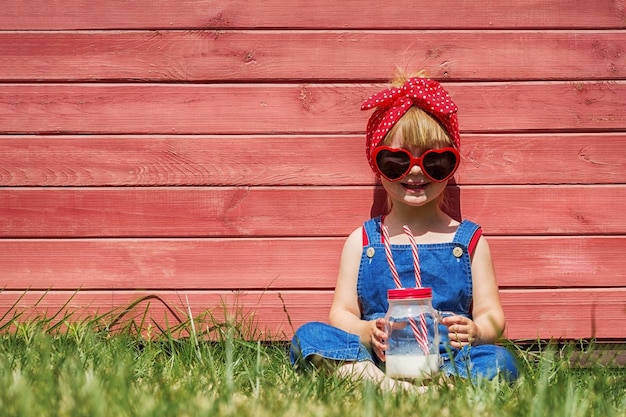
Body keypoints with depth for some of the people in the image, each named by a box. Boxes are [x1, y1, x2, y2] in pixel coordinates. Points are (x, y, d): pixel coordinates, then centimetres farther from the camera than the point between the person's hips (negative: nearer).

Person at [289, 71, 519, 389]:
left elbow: (492, 315, 8)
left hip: (448, 361, -1)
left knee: (500, 361, -31)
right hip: (375, 358, 1)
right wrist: (369, 333, -18)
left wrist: (475, 332, -18)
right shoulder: (361, 241, 14)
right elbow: (341, 312, 7)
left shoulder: (469, 240, 14)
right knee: (309, 336, -24)